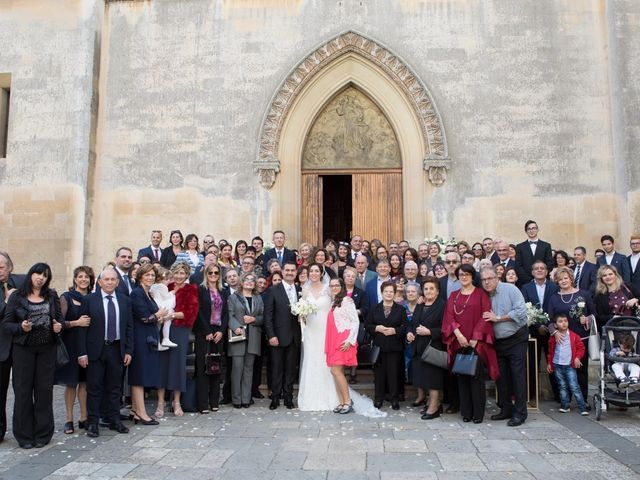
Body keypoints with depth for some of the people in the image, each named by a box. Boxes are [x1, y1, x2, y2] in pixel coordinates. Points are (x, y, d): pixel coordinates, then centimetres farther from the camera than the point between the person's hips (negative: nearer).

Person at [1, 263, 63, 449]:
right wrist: (21, 327, -20)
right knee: (23, 390, 3)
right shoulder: (16, 296, -1)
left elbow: (60, 318, 11)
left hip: (47, 348, 2)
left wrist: (59, 326, -11)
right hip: (23, 348, -1)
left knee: (44, 390, 5)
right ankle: (24, 435, 17)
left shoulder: (52, 296, 5)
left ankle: (43, 434, 17)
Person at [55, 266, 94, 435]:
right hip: (71, 345, -3)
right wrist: (76, 323, -19)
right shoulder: (66, 298, -3)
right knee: (71, 382, 3)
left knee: (84, 381, 7)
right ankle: (69, 419, 13)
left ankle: (83, 417, 15)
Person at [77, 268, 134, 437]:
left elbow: (129, 327, 8)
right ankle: (92, 422, 15)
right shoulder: (89, 299, -2)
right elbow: (82, 327, -4)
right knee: (94, 387, 5)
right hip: (95, 349, -3)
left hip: (117, 349, 3)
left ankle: (114, 420, 22)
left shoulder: (125, 300, 6)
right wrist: (82, 353, -10)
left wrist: (128, 350, 2)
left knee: (115, 387, 11)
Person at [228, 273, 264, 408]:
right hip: (238, 335, -3)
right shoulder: (233, 297, 7)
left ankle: (246, 398, 10)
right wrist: (235, 327, -19)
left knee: (249, 367, 5)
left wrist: (254, 319, -7)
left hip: (253, 337, 3)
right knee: (237, 366, -6)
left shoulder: (258, 298, 17)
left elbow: (263, 317, 12)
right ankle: (236, 399, 2)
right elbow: (230, 315, -3)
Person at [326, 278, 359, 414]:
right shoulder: (333, 302, 19)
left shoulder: (346, 300, -4)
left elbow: (355, 321, -8)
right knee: (337, 371, 5)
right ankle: (342, 402, 10)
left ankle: (348, 401, -4)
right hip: (333, 341, 8)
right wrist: (328, 344, 11)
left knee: (336, 370, -13)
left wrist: (350, 340, -15)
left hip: (343, 341, -8)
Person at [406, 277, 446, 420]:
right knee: (420, 373, 11)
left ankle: (434, 406, 5)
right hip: (418, 347, 7)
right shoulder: (419, 307, 17)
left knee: (432, 375, -4)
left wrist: (429, 332, -19)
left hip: (434, 347, -7)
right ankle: (421, 396, 28)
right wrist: (409, 333, 2)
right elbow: (412, 324, 22)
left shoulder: (442, 306, -8)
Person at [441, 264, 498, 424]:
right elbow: (449, 316, 4)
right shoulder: (454, 295, 13)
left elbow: (485, 316, -5)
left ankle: (478, 413, 7)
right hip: (459, 342, 3)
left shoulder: (481, 294, 3)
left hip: (477, 342, -3)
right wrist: (458, 334, -12)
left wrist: (475, 338, -12)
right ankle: (466, 412, 13)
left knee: (477, 377, -3)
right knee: (462, 377, 4)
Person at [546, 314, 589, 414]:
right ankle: (565, 406, 18)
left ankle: (583, 408, -1)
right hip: (557, 366, 3)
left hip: (570, 365, -3)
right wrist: (549, 363, 12)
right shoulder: (553, 337, 3)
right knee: (562, 387, 11)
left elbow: (581, 347, 4)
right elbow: (550, 351, 12)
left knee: (574, 387, -6)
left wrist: (577, 358, -9)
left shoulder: (573, 336, -3)